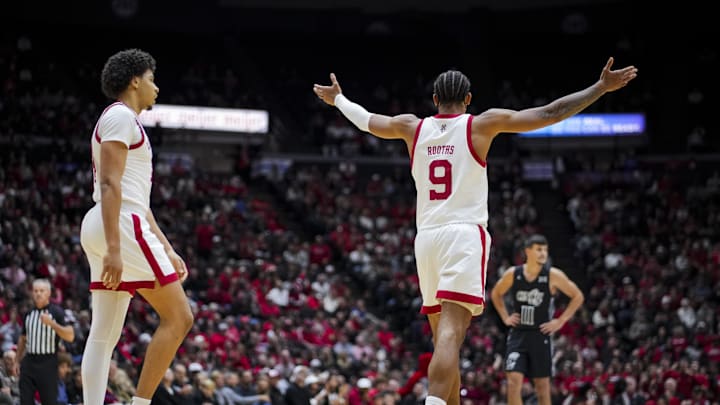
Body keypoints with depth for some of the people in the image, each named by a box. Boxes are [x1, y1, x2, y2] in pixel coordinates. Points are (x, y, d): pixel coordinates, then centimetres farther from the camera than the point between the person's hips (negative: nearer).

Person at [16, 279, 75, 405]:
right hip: (29, 362, 5)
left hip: (48, 364, -5)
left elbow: (70, 336, -14)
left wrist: (51, 323, -25)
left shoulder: (57, 312, -4)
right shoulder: (28, 314, 13)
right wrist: (18, 361, 19)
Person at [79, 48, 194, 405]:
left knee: (105, 333, 4)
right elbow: (109, 183, -17)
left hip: (104, 230, 10)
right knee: (178, 317, -7)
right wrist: (114, 248, -24)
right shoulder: (121, 116, -6)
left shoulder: (123, 120, 25)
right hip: (122, 226, -10)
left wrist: (167, 249, 26)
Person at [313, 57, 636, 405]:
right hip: (465, 234, -5)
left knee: (443, 336, 15)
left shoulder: (412, 128, 12)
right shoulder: (482, 125, 1)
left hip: (426, 236, 5)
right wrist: (602, 87, 7)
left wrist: (337, 98, 50)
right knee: (450, 334, -19)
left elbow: (366, 120, 30)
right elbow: (550, 114, 0)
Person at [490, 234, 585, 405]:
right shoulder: (513, 274, -2)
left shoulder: (553, 276, -8)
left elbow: (578, 296, 0)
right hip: (518, 335, 1)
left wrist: (561, 321, -5)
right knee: (514, 382, -11)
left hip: (541, 335, -1)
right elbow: (496, 294, 17)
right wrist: (505, 317, 7)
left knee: (542, 385, 6)